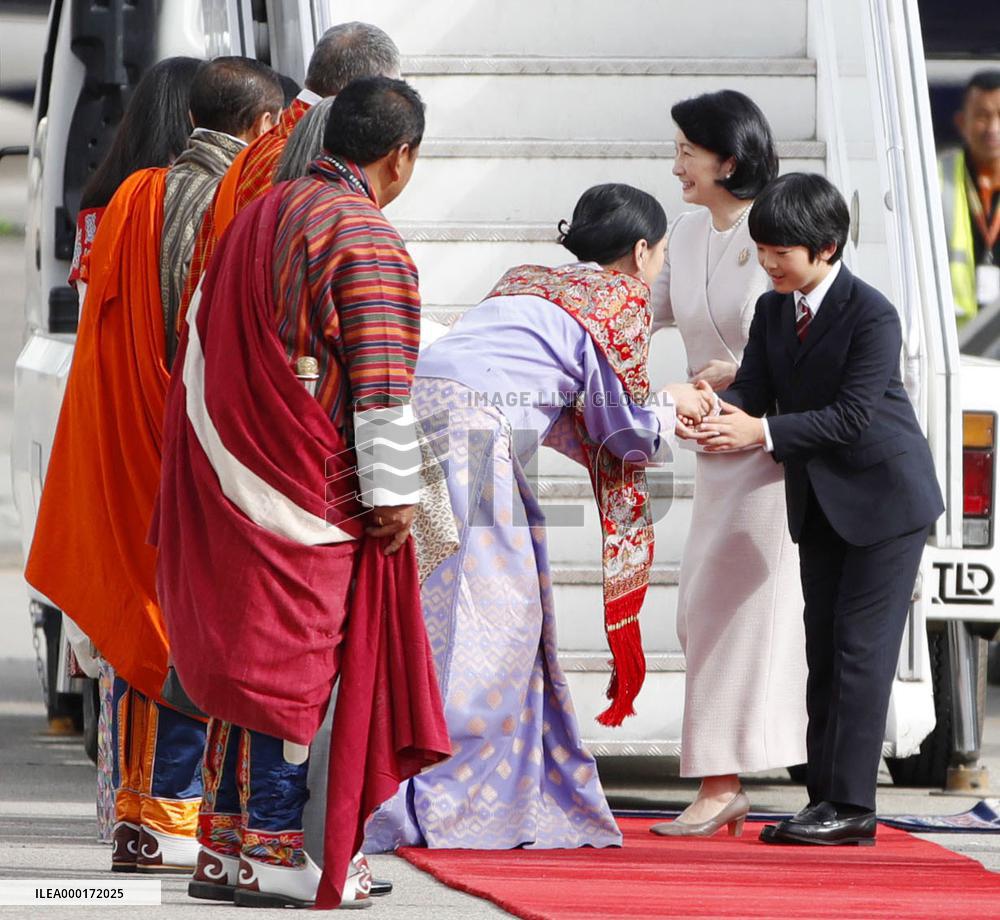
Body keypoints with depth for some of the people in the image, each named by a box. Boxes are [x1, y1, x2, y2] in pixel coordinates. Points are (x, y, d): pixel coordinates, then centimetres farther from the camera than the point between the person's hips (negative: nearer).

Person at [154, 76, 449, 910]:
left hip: (231, 471, 8)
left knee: (250, 651, 13)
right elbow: (381, 385, -17)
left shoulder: (262, 216, 11)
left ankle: (229, 841, 17)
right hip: (311, 496, -8)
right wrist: (392, 493, -11)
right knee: (293, 659, -2)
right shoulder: (366, 240, -15)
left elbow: (208, 338, 18)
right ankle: (272, 851, 0)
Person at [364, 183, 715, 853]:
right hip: (468, 427, -8)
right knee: (478, 618, -6)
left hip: (415, 404, 8)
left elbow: (569, 426, 35)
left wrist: (659, 418, 44)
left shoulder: (527, 282, 31)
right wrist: (671, 407, 32)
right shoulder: (623, 297, 9)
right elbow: (622, 425, 11)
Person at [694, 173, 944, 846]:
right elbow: (753, 390, -1)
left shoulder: (872, 315, -20)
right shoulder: (773, 311, 3)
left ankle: (850, 806, -11)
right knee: (824, 651, 7)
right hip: (819, 504, 8)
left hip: (884, 497, -8)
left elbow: (851, 416, -24)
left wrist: (762, 433, -29)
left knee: (861, 650, -11)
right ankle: (827, 800, 10)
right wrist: (720, 412, -25)